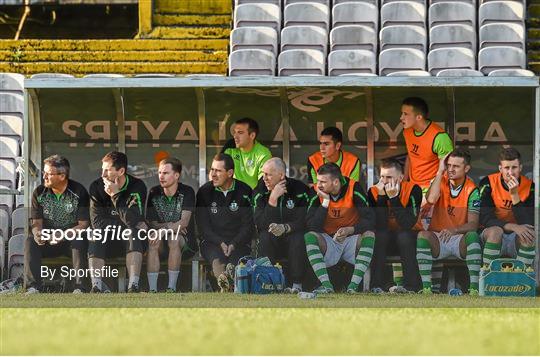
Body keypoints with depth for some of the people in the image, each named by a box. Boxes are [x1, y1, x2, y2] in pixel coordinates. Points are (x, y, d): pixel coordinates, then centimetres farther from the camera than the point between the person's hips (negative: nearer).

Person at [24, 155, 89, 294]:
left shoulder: (79, 192, -9)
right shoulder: (39, 193, 0)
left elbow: (84, 224, -12)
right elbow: (37, 222, 1)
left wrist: (63, 235, -28)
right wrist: (37, 233, -25)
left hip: (72, 239, -3)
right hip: (48, 240, 3)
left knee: (79, 241, -36)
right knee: (30, 242, -27)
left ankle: (79, 286, -35)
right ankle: (32, 286, -32)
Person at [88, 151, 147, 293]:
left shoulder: (137, 187, -13)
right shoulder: (96, 187, -6)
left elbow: (133, 220, -26)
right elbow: (97, 221, -14)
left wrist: (115, 195, -28)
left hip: (128, 239, -1)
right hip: (106, 244, 1)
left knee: (134, 233, -34)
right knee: (96, 235, -30)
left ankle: (133, 286, -47)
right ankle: (96, 286, -40)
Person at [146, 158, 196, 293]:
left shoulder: (187, 192, -6)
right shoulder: (154, 193, 3)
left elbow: (184, 222, -17)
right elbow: (150, 222, 2)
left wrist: (164, 230, -31)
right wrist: (169, 226, -16)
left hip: (183, 237, -3)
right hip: (161, 234, 3)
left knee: (174, 240, -37)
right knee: (152, 242, -32)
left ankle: (172, 287, -36)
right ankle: (152, 289, -37)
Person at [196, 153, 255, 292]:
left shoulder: (244, 191, 5)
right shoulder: (204, 192, 7)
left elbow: (248, 225, 2)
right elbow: (203, 226, 3)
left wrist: (234, 244, -12)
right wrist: (220, 243, -12)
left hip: (239, 241, 1)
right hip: (212, 241, -1)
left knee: (236, 258, -32)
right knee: (217, 258, -34)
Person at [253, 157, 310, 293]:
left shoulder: (299, 189, -9)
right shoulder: (260, 192, -4)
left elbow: (303, 221, -16)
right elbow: (261, 224, -17)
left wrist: (285, 228, -36)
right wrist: (273, 199, -26)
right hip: (272, 242, 1)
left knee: (298, 238, -34)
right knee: (265, 236, -31)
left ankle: (297, 285, -26)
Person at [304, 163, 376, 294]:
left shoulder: (354, 189, -14)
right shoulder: (317, 194, -11)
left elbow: (370, 220, -21)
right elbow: (312, 227, -19)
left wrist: (350, 230, -38)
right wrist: (325, 202, -25)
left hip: (351, 240, -1)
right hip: (328, 243, 1)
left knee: (369, 234, -30)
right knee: (309, 236, -28)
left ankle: (354, 285, -37)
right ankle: (326, 285, -38)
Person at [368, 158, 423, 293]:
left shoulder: (413, 190, -19)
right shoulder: (374, 192, -12)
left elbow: (408, 225, -31)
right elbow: (379, 226, -24)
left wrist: (394, 197, -35)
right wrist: (382, 197, -31)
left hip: (409, 236, -2)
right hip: (386, 236, 2)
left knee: (404, 236, -33)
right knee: (379, 235, -29)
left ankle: (412, 285, -28)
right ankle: (376, 285, -27)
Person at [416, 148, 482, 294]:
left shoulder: (472, 190, -4)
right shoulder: (441, 181, 2)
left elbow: (473, 224, -12)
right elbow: (431, 199, -21)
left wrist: (454, 230, -32)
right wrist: (440, 172, -16)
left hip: (460, 240, -1)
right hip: (438, 239, 1)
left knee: (473, 236, -34)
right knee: (422, 235, -30)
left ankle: (474, 288, -38)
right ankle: (426, 287, -33)